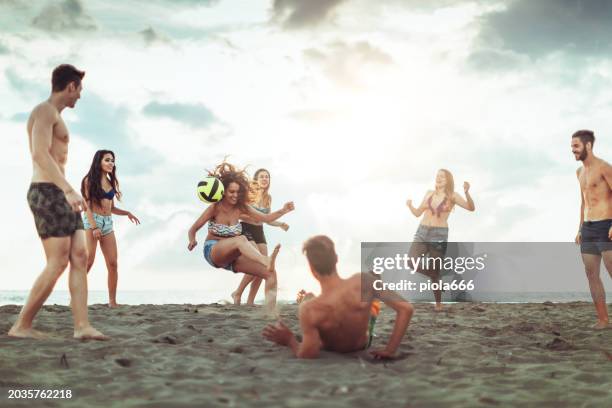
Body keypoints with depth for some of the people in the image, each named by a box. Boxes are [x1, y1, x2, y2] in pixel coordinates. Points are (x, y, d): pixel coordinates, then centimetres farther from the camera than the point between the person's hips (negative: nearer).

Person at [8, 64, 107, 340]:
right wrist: (69, 190, -29)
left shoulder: (54, 116, 23)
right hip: (48, 193, -10)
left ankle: (82, 326, -5)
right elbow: (40, 154, -21)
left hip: (59, 196, 10)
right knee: (58, 263, -11)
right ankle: (21, 326, -5)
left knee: (80, 258, 0)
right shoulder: (45, 110, -7)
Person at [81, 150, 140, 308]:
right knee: (88, 261, -15)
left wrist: (127, 213, 5)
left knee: (113, 264, -3)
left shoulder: (111, 182, 16)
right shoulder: (89, 180, 0)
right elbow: (87, 205, -7)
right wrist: (94, 227, -17)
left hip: (108, 223, 6)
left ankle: (112, 301, -1)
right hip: (91, 221, -6)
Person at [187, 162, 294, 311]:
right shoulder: (215, 208, -10)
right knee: (241, 239, -38)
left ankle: (271, 312, -26)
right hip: (212, 252, -5)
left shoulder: (241, 208, 1)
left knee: (270, 273, -15)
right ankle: (267, 261, -66)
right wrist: (192, 241, -28)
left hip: (232, 256, 6)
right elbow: (193, 229, -6)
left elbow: (266, 218, 2)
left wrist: (283, 211, -15)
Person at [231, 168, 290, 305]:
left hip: (259, 232, 7)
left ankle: (250, 301, 9)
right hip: (246, 229, -7)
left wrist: (281, 224, 6)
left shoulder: (268, 198, 11)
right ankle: (237, 293, -3)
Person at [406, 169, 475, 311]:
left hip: (439, 235, -4)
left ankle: (438, 303, 14)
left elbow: (471, 208, -13)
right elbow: (418, 213, 16)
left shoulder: (452, 196, -1)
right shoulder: (429, 194, 11)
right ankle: (437, 277, 12)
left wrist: (467, 192, -28)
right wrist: (410, 206, -5)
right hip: (422, 232, 4)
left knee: (435, 271, -1)